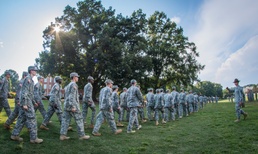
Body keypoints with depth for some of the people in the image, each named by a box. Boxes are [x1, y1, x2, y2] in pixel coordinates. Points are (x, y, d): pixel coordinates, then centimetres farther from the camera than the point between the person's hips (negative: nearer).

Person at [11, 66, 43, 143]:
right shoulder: (28, 79, -13)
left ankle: (15, 135, 21)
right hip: (27, 102, -10)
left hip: (27, 102, 10)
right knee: (32, 119, -8)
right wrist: (24, 104, -22)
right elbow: (24, 92, -19)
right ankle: (34, 138, -4)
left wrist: (34, 101, 24)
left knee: (21, 119, 13)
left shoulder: (30, 79, 18)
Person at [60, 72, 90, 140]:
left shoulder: (68, 85, 19)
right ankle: (82, 135, 4)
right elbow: (72, 96, -20)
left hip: (66, 105, 9)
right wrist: (73, 106, -23)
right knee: (79, 120, -1)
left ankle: (62, 135, 2)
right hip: (73, 105, -9)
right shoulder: (74, 84, -11)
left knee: (65, 120, 5)